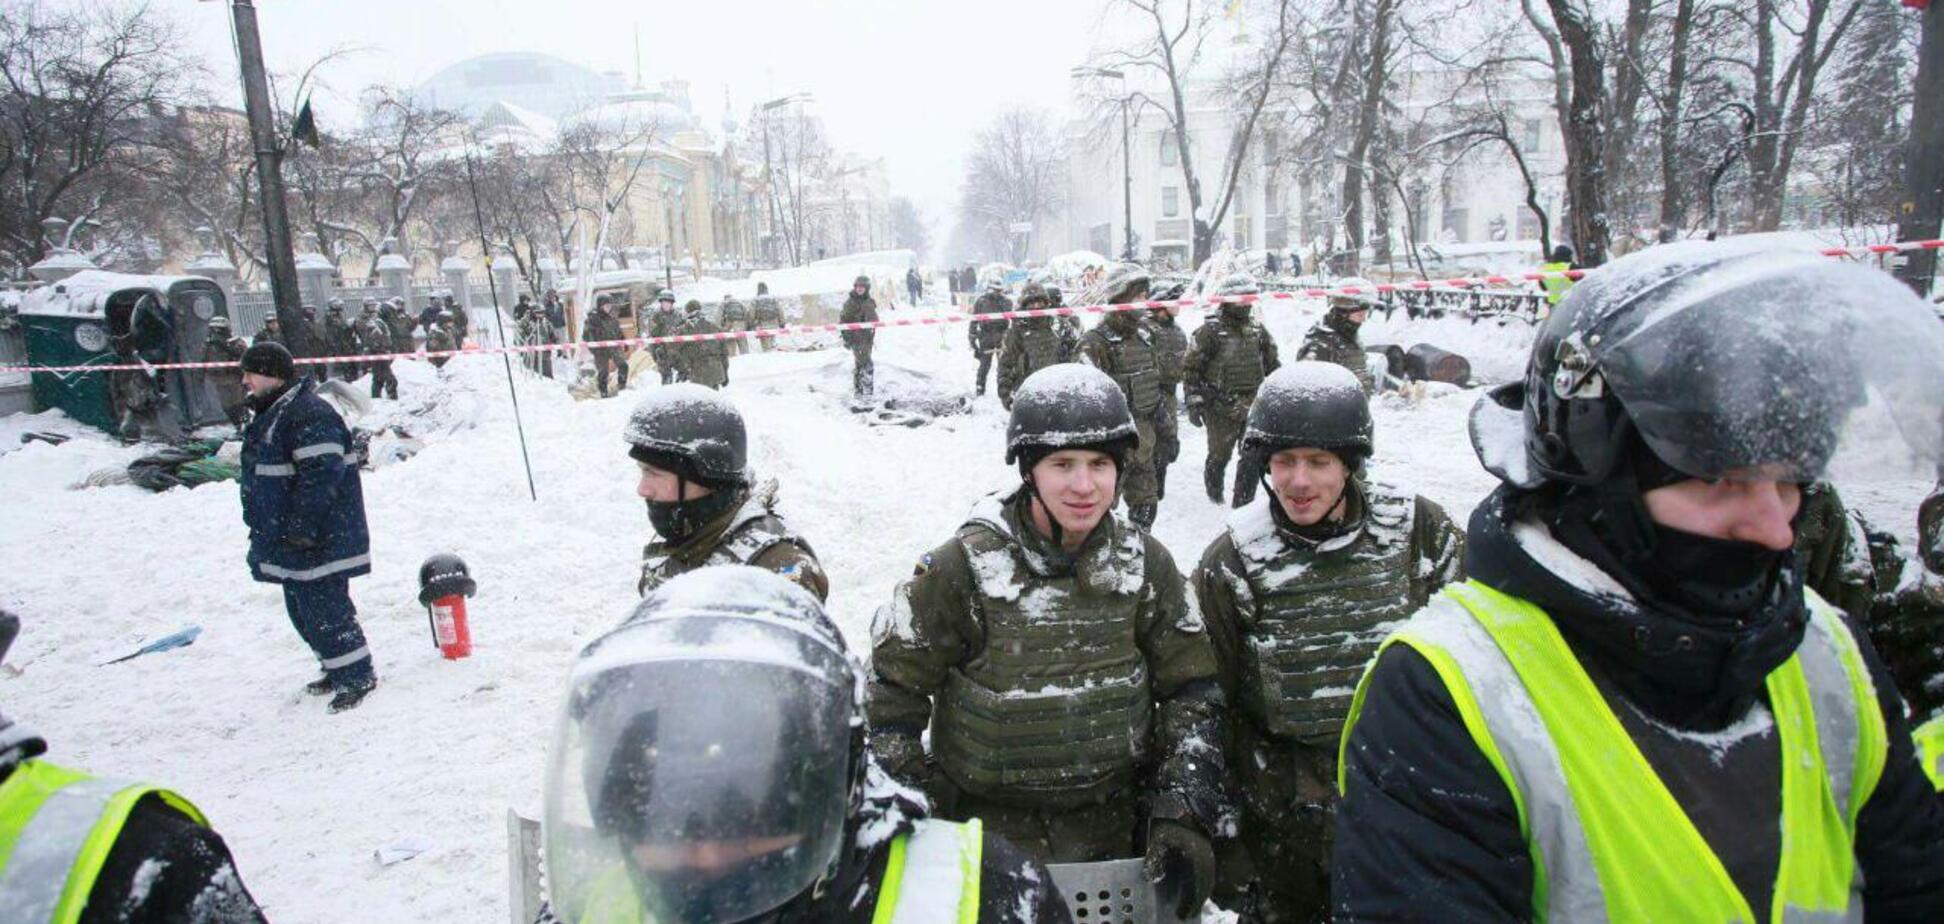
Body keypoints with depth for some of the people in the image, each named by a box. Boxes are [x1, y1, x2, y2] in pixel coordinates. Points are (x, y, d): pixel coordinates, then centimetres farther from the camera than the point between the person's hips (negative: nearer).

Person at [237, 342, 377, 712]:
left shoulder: (309, 414, -19)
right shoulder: (270, 415, 16)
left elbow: (322, 474, -26)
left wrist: (304, 527, -26)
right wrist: (262, 524, 27)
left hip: (317, 541, -11)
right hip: (289, 540, 11)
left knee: (323, 609, -6)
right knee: (302, 610, 18)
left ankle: (357, 675, 6)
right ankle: (339, 671, 30)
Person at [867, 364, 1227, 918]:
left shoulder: (1144, 564, -6)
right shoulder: (964, 568, -16)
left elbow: (1192, 692, 0)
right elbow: (892, 690, -7)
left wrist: (1185, 820, -8)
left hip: (1118, 840, 3)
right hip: (991, 840, -3)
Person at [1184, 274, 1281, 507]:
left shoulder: (1257, 329, 9)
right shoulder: (1210, 331, -8)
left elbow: (1272, 364, 19)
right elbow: (1190, 368, -6)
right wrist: (1194, 402, -10)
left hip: (1253, 407, 5)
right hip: (1221, 409, -5)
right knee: (1219, 455, 7)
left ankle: (1243, 504, 14)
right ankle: (1214, 497, 31)